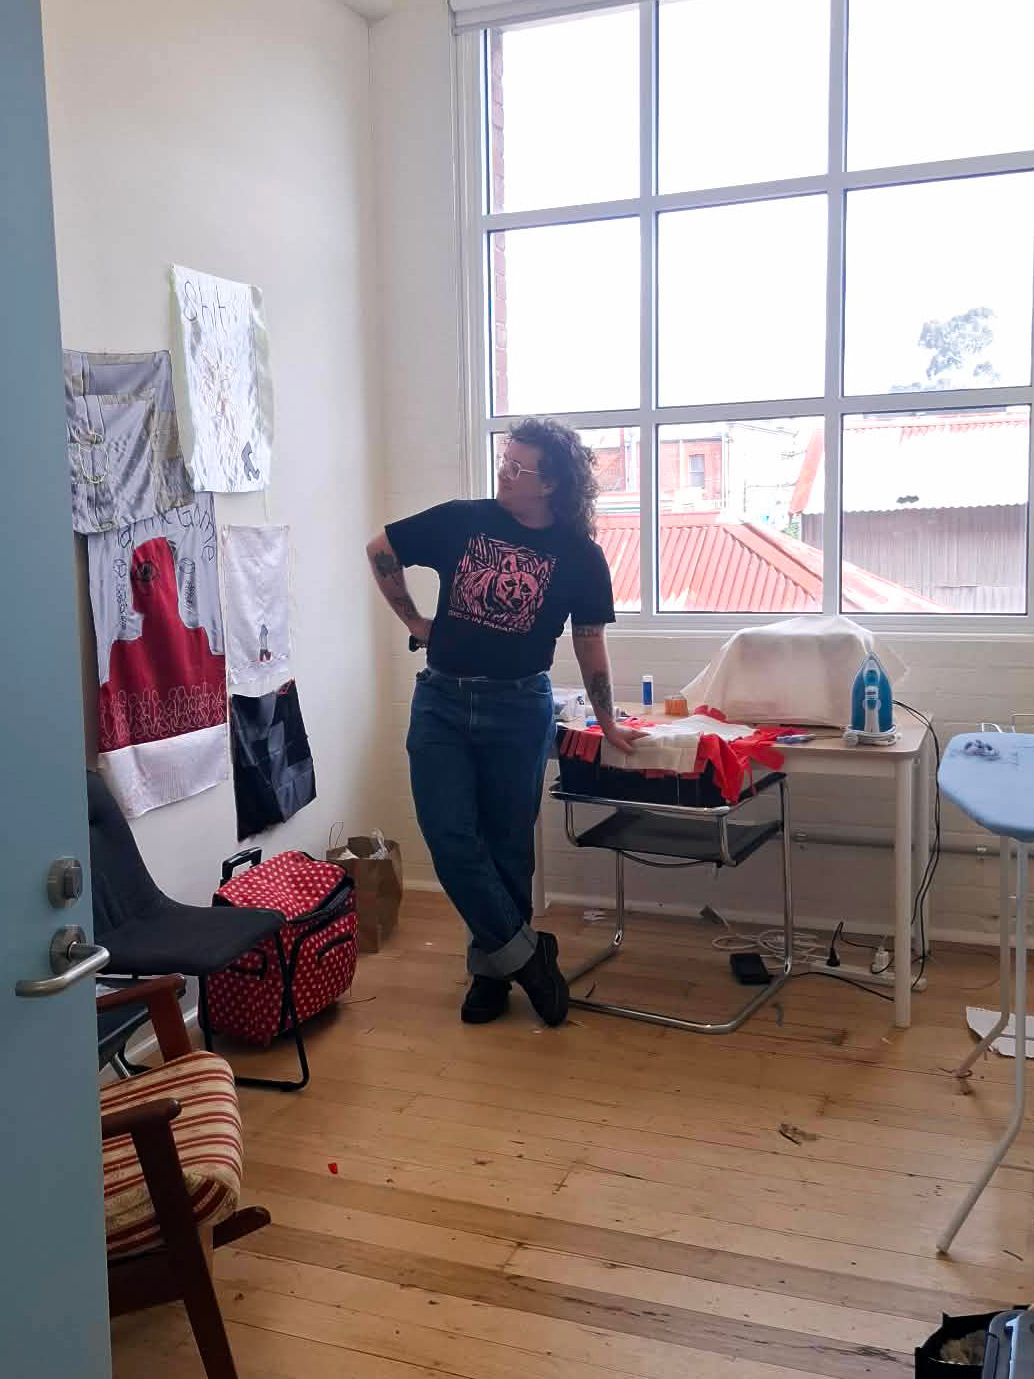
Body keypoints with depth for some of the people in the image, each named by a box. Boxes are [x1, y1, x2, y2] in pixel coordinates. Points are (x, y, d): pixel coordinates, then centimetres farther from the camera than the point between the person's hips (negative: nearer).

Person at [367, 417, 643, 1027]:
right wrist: (415, 622, 8)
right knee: (450, 838, -5)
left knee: (508, 844, 5)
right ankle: (526, 954, 9)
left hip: (520, 708, -1)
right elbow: (381, 551, 11)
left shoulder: (579, 554, -3)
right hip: (442, 702, 1)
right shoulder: (461, 520, -2)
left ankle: (492, 967, 24)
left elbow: (590, 641, 5)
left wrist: (608, 723, 8)